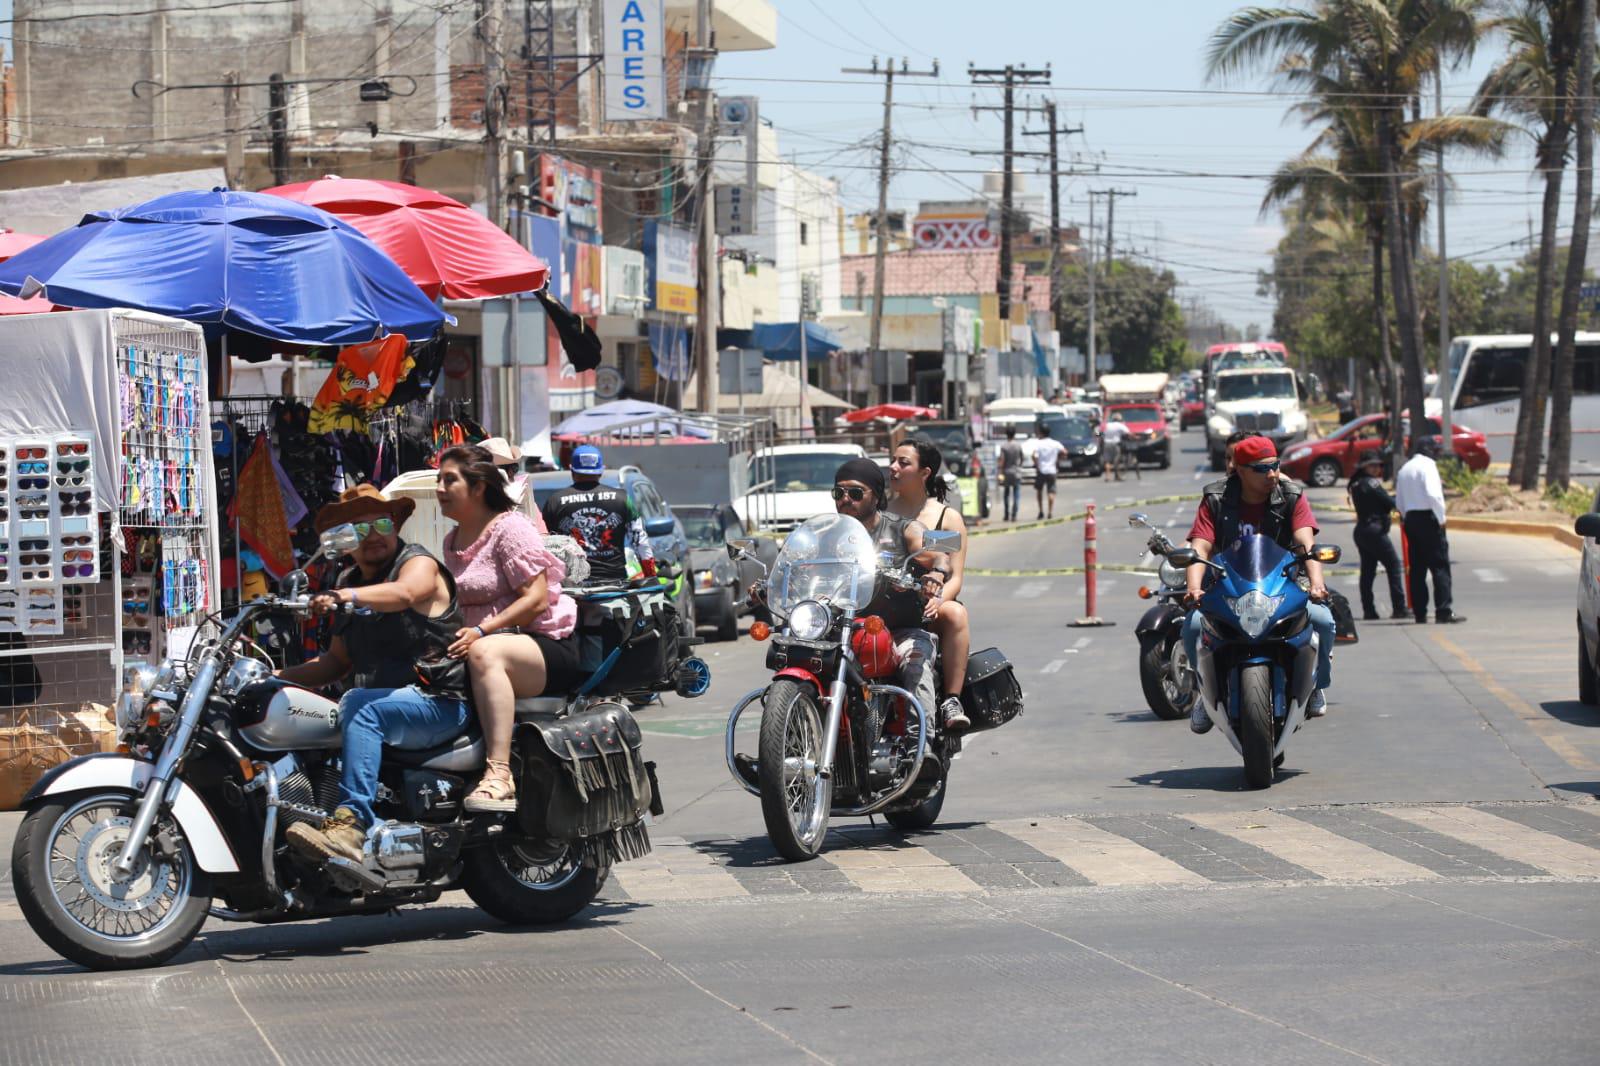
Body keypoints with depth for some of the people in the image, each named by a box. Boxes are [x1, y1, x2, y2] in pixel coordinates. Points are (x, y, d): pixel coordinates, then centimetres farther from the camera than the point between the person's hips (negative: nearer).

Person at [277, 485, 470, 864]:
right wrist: (279, 677, 9)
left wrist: (350, 596, -47)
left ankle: (351, 824, -47)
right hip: (380, 705, 8)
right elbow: (338, 661, 22)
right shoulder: (348, 582, 20)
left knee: (360, 707, -35)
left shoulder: (418, 563, -3)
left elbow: (404, 593, -29)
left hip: (440, 704, -8)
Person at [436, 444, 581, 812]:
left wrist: (480, 632, -23)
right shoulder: (453, 540, 19)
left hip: (548, 646, -8)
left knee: (484, 653, -39)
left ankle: (499, 775, -50)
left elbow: (537, 599, -14)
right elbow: (456, 603, 25)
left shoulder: (510, 527, -5)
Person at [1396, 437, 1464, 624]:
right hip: (1428, 518, -8)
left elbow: (1399, 501, 17)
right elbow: (1433, 494, -21)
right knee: (1440, 566, -7)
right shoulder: (1427, 465, -9)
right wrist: (1441, 518, -13)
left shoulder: (1404, 469, 15)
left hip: (1410, 519, 8)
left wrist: (1406, 518, 19)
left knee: (1417, 567, 10)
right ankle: (1444, 611, -14)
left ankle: (1419, 612, 9)